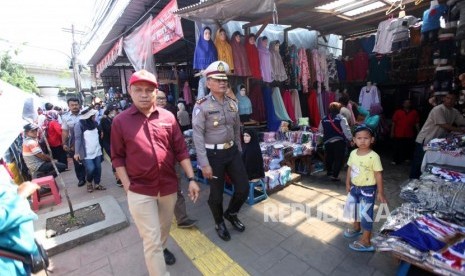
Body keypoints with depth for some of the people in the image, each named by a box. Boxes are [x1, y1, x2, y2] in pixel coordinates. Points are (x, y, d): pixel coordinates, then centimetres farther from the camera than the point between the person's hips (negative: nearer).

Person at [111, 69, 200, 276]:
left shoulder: (168, 117, -2)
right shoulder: (120, 121, -6)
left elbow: (181, 150, -1)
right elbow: (118, 157, -2)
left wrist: (191, 179, -5)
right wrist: (128, 186, -8)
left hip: (169, 187, 3)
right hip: (140, 191, -3)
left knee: (164, 226, 26)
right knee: (151, 239, 5)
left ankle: (162, 248, 56)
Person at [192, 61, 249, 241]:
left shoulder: (232, 104, 6)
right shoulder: (201, 106, -12)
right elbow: (198, 136, -15)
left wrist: (239, 151, 16)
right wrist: (204, 164, -17)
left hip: (232, 151, 6)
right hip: (213, 154, -5)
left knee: (243, 188, 8)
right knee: (216, 194, 10)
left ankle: (231, 214, 38)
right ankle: (219, 223, 39)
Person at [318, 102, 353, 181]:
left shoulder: (323, 119, 5)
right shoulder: (341, 118, -10)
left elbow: (320, 130, 14)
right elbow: (346, 130, -13)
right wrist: (350, 139, -3)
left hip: (327, 141, 5)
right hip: (339, 141, -5)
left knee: (329, 157, 21)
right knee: (339, 159, 3)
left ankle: (329, 171, 41)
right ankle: (334, 175, 0)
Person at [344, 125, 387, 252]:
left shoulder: (373, 156, -20)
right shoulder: (353, 153, -3)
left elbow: (378, 174, -16)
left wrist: (380, 192, -13)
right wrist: (348, 184, 13)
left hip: (368, 189, -6)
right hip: (354, 187, 7)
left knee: (366, 213, 2)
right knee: (354, 208, 23)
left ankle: (365, 241, 18)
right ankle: (357, 228, 49)